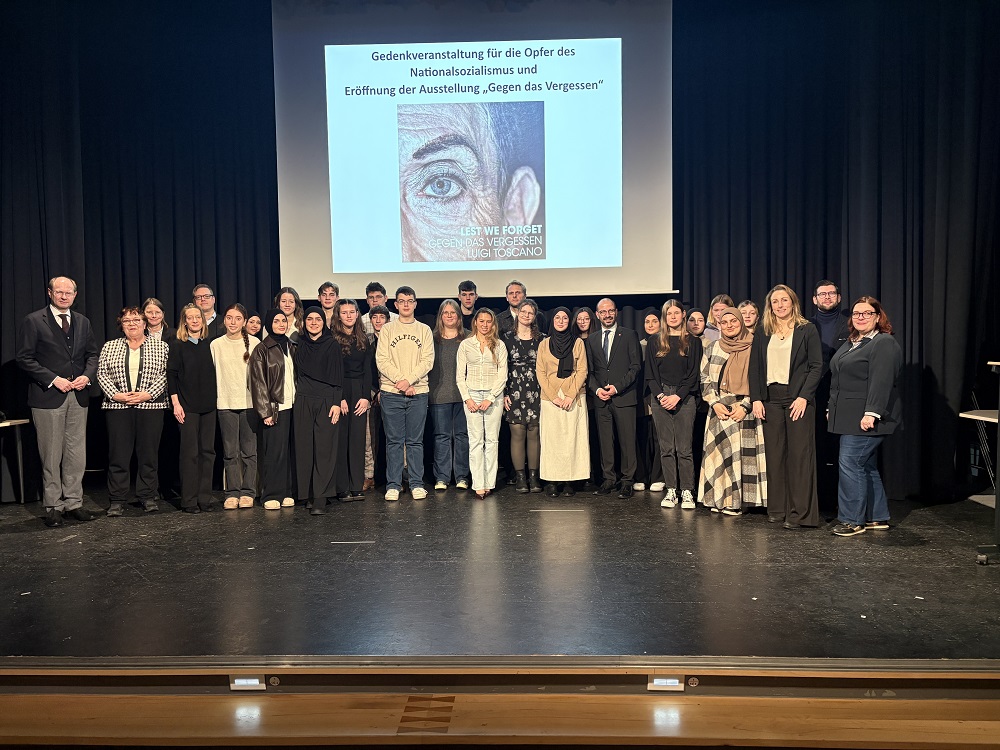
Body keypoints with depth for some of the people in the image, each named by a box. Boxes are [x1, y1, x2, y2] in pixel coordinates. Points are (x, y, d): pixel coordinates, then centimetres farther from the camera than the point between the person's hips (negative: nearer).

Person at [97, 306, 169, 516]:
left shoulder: (160, 347, 7)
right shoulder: (110, 347, 12)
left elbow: (165, 374, 0)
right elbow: (102, 374, 6)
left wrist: (148, 394, -11)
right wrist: (116, 395, -8)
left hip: (150, 405, -1)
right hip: (117, 407, 1)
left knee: (148, 452, 3)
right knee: (118, 453, 1)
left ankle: (147, 496, 14)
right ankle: (117, 500, 8)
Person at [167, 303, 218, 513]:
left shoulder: (208, 344, 10)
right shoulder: (177, 345, -1)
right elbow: (171, 375, -4)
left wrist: (216, 398, 9)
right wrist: (175, 403, -10)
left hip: (209, 406, 4)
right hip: (187, 406, -4)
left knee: (208, 451, 5)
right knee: (190, 452, -2)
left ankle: (205, 498, 12)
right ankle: (189, 500, 5)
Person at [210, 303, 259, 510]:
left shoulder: (254, 343, 3)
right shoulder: (216, 345, 6)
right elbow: (213, 375, 8)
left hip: (249, 402, -1)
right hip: (225, 402, 1)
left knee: (249, 450, 2)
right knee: (230, 452, 3)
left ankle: (247, 492, 11)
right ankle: (232, 493, 10)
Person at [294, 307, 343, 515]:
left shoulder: (332, 344, 3)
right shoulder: (299, 345, 12)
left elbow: (337, 375, -1)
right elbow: (297, 374, 15)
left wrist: (337, 402, -9)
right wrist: (296, 397, 8)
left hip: (327, 401, -3)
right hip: (303, 402, 3)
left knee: (324, 449, -6)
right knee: (305, 449, 3)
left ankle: (321, 498, -8)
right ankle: (308, 494, 12)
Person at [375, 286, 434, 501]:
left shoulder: (424, 330, 9)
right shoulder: (387, 329, 6)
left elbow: (428, 361, 0)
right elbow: (382, 360, -2)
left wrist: (409, 380, -13)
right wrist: (400, 381, -13)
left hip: (418, 392, 1)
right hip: (391, 393, -1)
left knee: (415, 441, 5)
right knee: (394, 441, 3)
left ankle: (417, 484, 12)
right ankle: (393, 485, 9)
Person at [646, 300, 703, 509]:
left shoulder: (693, 341, 7)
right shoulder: (654, 341, 11)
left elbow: (693, 374, 1)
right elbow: (650, 373, 6)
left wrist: (677, 396, -11)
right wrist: (660, 395, -8)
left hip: (684, 397, -2)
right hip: (660, 397, 2)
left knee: (684, 448, -4)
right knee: (666, 447, 2)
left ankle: (687, 492, 1)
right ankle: (671, 490, 8)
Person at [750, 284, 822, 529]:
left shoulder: (807, 330, 2)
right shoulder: (763, 334, 13)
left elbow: (816, 366, -2)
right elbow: (754, 368, 11)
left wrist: (803, 397, -12)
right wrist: (756, 399, 0)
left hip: (798, 399, -3)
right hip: (771, 400, 4)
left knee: (799, 455, -3)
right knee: (774, 454, 5)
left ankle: (799, 513, 1)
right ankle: (777, 509, 13)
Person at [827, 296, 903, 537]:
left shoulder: (884, 343, -11)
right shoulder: (851, 343, 18)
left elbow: (881, 381, -21)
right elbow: (839, 381, 23)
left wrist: (871, 413, -27)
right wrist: (832, 409, 22)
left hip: (866, 419, -9)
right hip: (849, 418, 9)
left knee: (850, 464, -9)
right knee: (865, 466, 13)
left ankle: (852, 520, -1)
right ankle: (878, 517, 22)